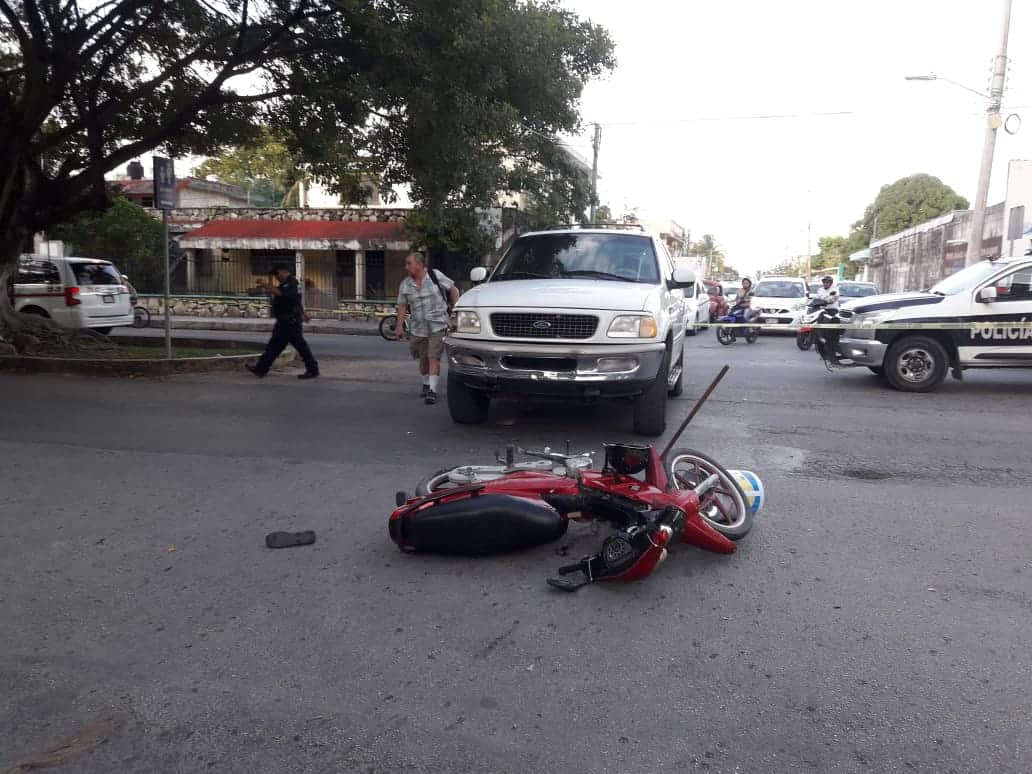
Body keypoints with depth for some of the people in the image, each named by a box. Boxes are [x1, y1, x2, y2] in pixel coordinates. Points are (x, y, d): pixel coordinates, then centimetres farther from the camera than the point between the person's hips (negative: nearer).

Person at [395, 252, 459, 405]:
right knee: (423, 359, 12)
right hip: (418, 328, 4)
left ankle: (432, 391, -9)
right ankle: (426, 384, 33)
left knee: (434, 358, -11)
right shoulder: (405, 285, 5)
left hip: (438, 326, -4)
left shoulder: (435, 276, -4)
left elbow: (453, 290, 4)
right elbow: (402, 306, 9)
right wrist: (399, 326, 4)